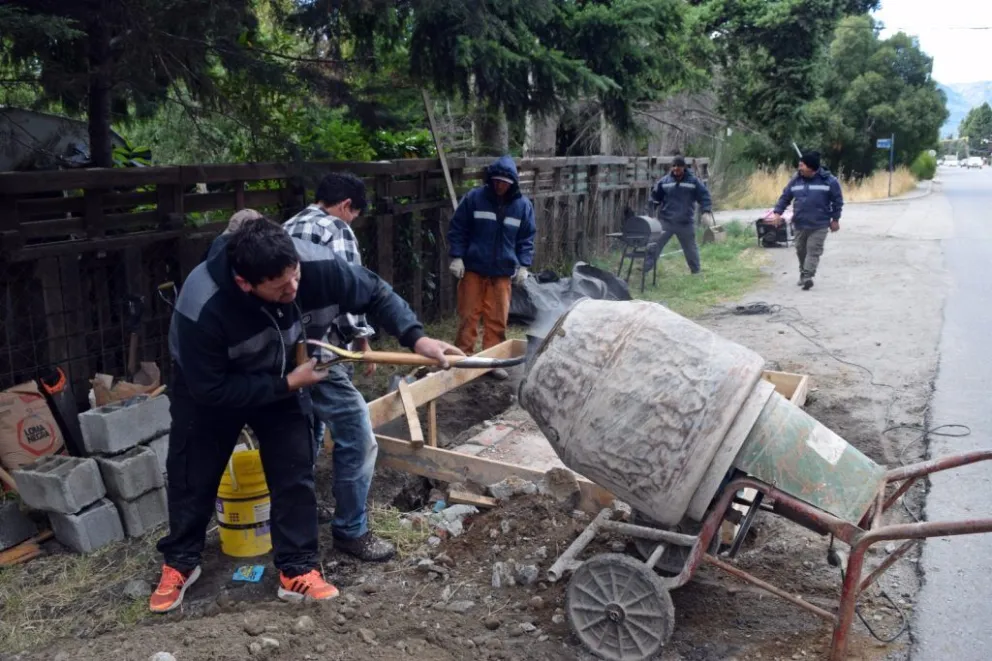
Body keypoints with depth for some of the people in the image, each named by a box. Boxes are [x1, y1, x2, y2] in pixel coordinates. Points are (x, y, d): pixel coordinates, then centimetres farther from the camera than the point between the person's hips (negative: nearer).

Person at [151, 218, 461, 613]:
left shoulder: (317, 264, -34)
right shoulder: (202, 308, -42)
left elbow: (374, 293, -16)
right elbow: (210, 389, -31)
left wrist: (416, 337, -28)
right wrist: (287, 384, -30)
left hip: (282, 377, 3)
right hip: (208, 389, -2)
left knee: (295, 472, -1)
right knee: (194, 476, 9)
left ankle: (298, 570, 12)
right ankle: (180, 564, 32)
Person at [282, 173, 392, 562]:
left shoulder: (287, 229, 18)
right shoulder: (336, 230, -9)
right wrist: (362, 341, -4)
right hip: (319, 350, -10)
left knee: (305, 433, 25)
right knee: (357, 439, -4)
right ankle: (351, 531, 4)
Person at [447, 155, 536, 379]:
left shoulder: (523, 205, 3)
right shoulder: (474, 198, -4)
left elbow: (527, 238, 10)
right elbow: (457, 229, 0)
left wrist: (524, 265, 1)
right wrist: (456, 257, -7)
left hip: (502, 272, 2)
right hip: (472, 268, -2)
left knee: (497, 318, 4)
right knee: (468, 315, 3)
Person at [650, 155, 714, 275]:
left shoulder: (693, 181, -2)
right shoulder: (664, 181, 1)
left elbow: (704, 196, -2)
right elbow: (655, 197, 8)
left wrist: (707, 211, -14)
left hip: (686, 223, 0)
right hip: (665, 221, 0)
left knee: (690, 247, 13)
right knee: (655, 244, -10)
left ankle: (696, 271, 28)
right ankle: (646, 267, -5)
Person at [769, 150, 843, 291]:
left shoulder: (829, 180, -6)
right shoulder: (796, 180, 5)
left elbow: (837, 200, 0)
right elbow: (785, 197, 11)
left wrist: (835, 219, 0)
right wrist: (777, 212, -1)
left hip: (819, 224, -5)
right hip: (800, 224, 5)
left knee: (813, 250, -11)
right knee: (801, 250, 14)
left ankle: (807, 276, -18)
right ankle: (803, 274, 30)